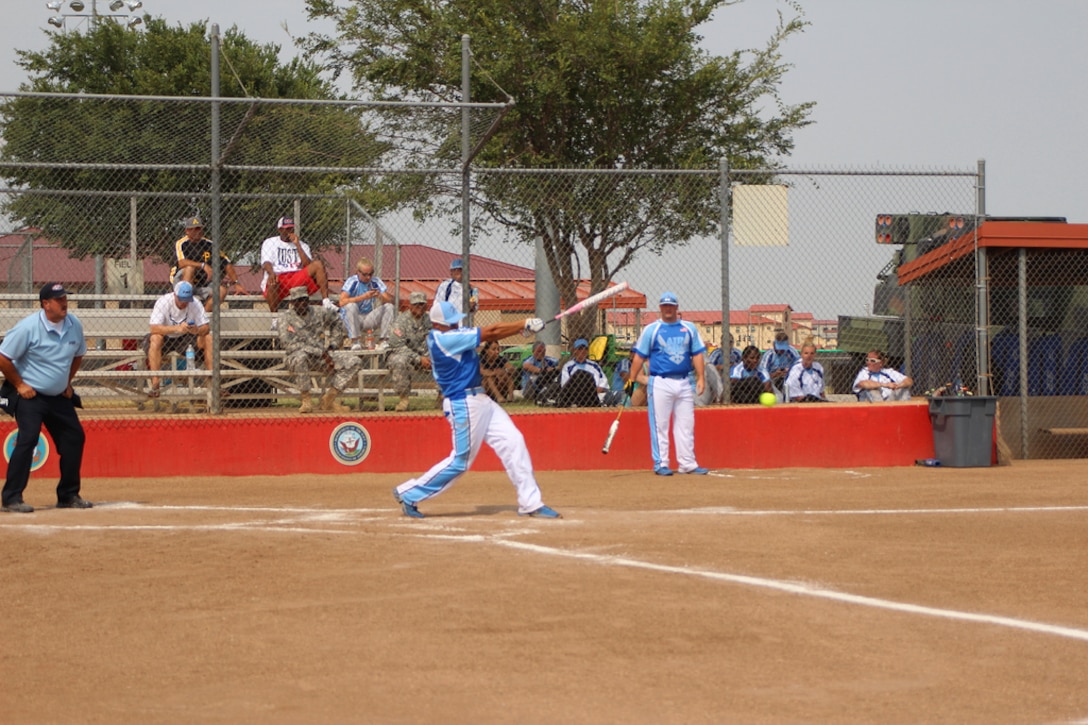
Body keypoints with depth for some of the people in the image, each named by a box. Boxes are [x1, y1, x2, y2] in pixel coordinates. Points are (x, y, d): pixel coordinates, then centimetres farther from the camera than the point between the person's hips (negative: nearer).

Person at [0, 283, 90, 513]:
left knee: (74, 437, 6)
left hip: (59, 397, 7)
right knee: (28, 439, -19)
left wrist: (67, 382, 11)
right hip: (29, 395, -7)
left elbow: (78, 355, 18)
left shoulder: (74, 325, -1)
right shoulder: (28, 327, -19)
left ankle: (68, 495, 20)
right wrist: (19, 385, -12)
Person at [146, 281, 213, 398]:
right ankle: (155, 385, -36)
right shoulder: (163, 302, -22)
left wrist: (198, 330, -39)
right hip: (166, 339, -3)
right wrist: (177, 328, -47)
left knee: (208, 338, -20)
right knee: (155, 339, -36)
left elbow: (206, 327, -14)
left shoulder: (195, 304, -11)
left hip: (185, 339, 3)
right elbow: (154, 328, -33)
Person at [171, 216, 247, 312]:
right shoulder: (180, 244, -9)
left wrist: (236, 283, -7)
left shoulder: (209, 244, 4)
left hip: (202, 284, 4)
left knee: (223, 289, -21)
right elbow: (181, 263, -28)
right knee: (190, 266, -33)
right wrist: (203, 265, -37)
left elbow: (226, 263, 3)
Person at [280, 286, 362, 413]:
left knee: (355, 362, -12)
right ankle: (306, 400, -25)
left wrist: (333, 344, 15)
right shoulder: (287, 319, -6)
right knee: (300, 357, -43)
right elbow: (291, 345, -18)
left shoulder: (319, 313, 9)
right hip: (295, 355, -5)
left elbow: (337, 322, 28)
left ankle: (328, 399, -9)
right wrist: (321, 353, -22)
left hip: (322, 355, 5)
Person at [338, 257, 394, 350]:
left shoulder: (376, 282, -1)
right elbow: (342, 302, -25)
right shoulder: (352, 282, -11)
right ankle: (355, 341, -28)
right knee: (350, 306, -33)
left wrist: (380, 296, -28)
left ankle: (383, 340, -15)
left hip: (369, 320, 4)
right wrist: (363, 297, -32)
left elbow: (390, 300, -6)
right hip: (353, 319, -4)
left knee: (389, 306, -13)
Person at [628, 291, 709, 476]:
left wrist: (701, 377, -1)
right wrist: (632, 380, -4)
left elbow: (697, 354, 10)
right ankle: (660, 464, 3)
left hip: (684, 383, 3)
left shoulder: (689, 328, 11)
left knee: (686, 424, 5)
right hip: (660, 383, -3)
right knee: (659, 424, -2)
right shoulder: (651, 329, 2)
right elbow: (639, 356, 1)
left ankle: (688, 464, 10)